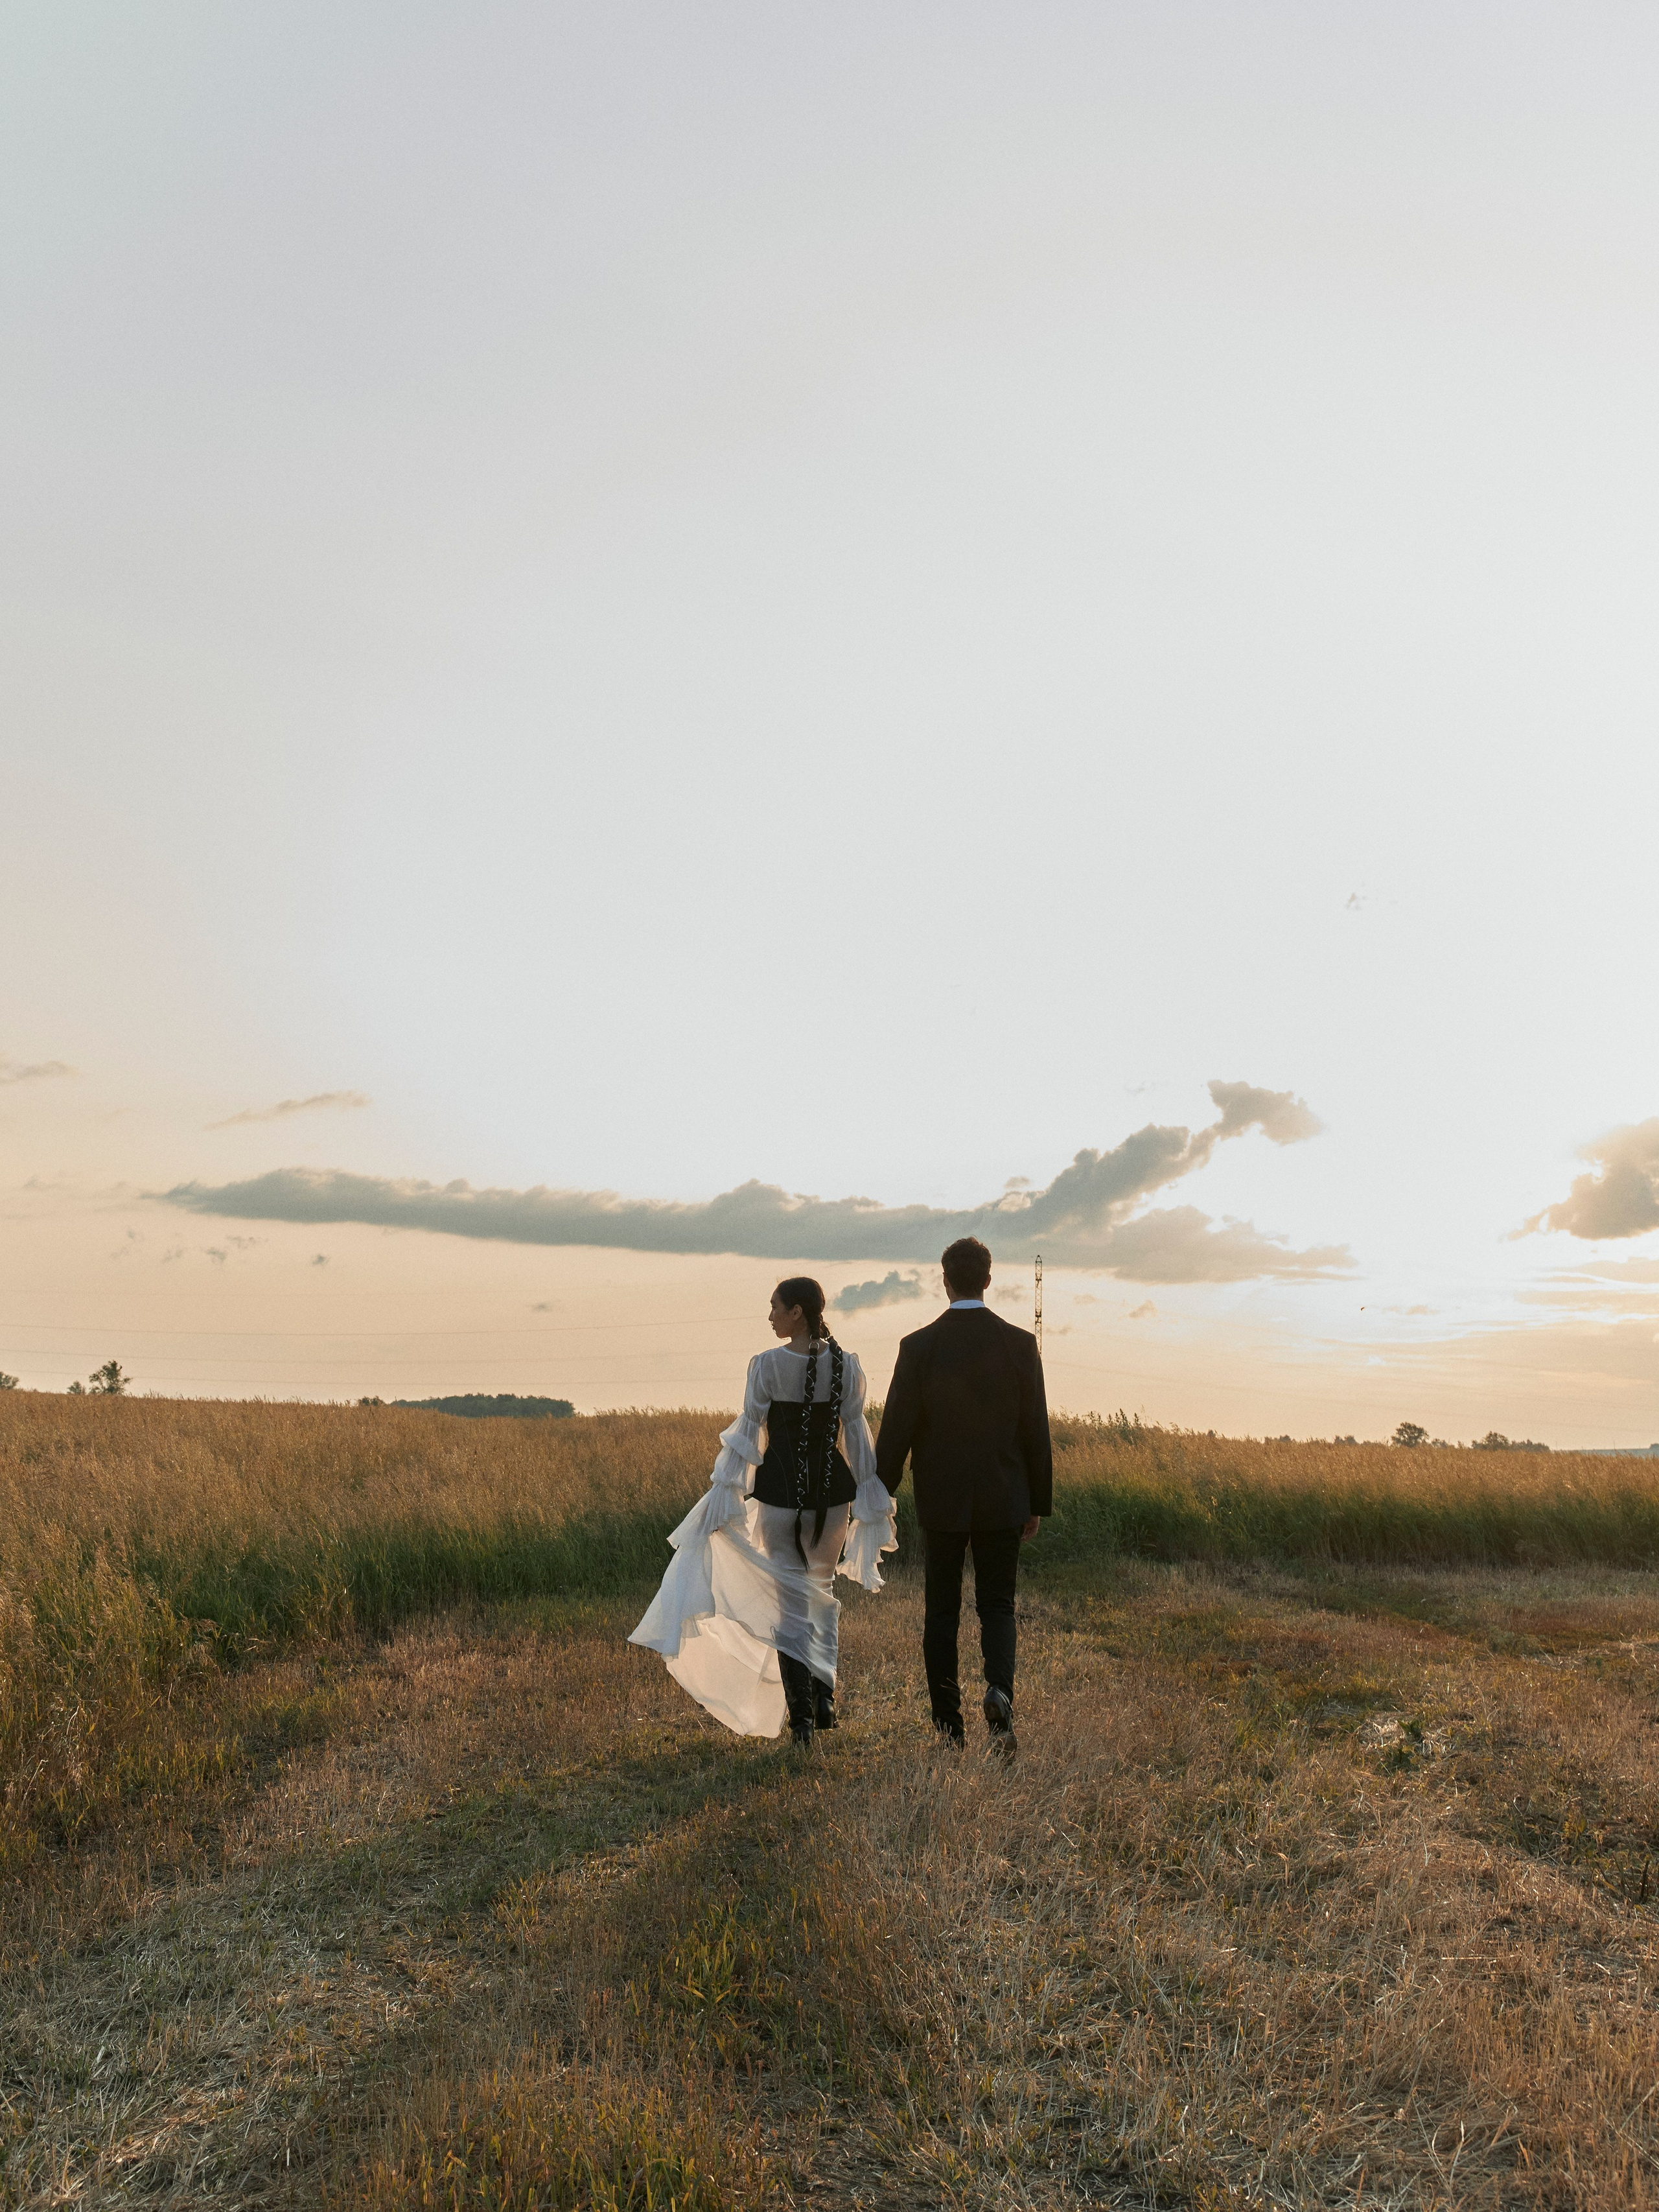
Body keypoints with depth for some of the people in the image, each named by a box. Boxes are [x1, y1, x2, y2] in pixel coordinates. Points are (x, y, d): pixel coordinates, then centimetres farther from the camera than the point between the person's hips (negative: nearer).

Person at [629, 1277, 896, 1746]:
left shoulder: (766, 1364, -11)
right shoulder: (847, 1364, -2)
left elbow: (748, 1433, -9)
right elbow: (856, 1433, 1)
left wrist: (720, 1493, -2)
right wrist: (870, 1497, 9)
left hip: (781, 1489, -3)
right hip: (833, 1489, 3)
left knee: (789, 1602, 8)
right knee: (821, 1589, 22)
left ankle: (801, 1714, 5)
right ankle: (824, 1697, 19)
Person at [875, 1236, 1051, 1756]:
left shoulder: (918, 1347, -10)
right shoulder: (1020, 1344, -6)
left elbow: (896, 1431, -7)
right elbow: (1036, 1431, -1)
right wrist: (1039, 1503, 10)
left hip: (941, 1502, -1)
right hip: (1003, 1500, 1)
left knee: (942, 1612, 13)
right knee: (997, 1607, 12)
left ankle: (949, 1724, 16)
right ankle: (999, 1693, -14)